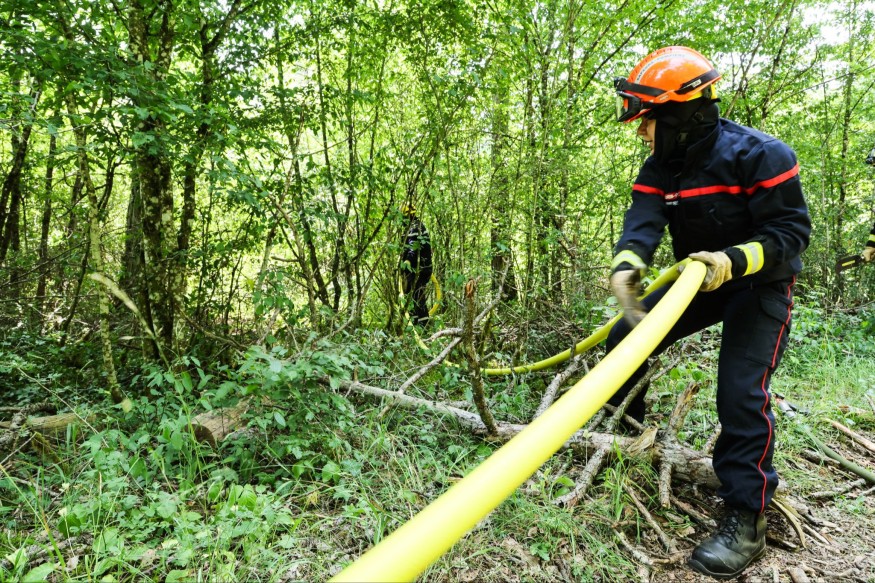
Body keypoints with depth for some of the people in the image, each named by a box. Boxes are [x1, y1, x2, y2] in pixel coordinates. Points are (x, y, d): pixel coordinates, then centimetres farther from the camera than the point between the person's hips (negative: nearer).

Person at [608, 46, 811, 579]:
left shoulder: (759, 155, -23)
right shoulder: (661, 168, -5)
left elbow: (792, 230, -21)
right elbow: (643, 221, -20)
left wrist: (733, 260, -39)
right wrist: (626, 265, -42)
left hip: (761, 281, -6)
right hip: (701, 277, 7)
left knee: (742, 392, -17)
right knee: (623, 339, 2)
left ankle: (747, 522, -6)